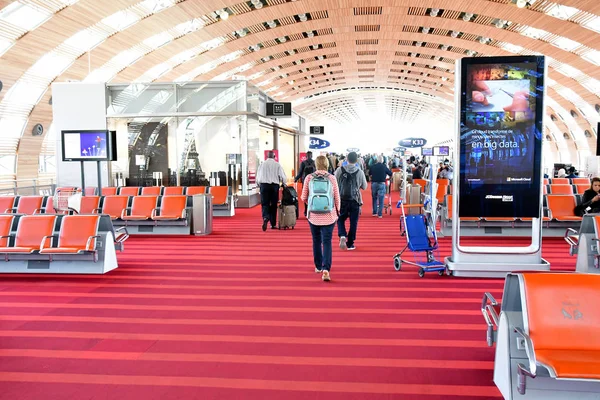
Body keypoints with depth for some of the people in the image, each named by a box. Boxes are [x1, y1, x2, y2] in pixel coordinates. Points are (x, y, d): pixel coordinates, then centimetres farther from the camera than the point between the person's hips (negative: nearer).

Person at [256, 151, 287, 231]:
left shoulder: (262, 164, 4)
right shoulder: (277, 165, 1)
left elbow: (258, 177, 7)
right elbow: (283, 177, -1)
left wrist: (259, 184, 24)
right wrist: (284, 182, 20)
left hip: (264, 185, 0)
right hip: (275, 185, 0)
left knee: (265, 204, 1)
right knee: (273, 204, 9)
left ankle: (265, 218, -27)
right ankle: (273, 224, 13)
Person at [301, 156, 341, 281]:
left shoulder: (309, 178, -3)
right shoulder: (332, 178, -5)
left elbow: (304, 197, 2)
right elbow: (337, 198, 0)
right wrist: (337, 212, 15)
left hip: (313, 215, 1)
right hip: (329, 216, -1)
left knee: (316, 241, 17)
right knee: (327, 242, 0)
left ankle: (318, 266, 29)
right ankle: (326, 269, -13)